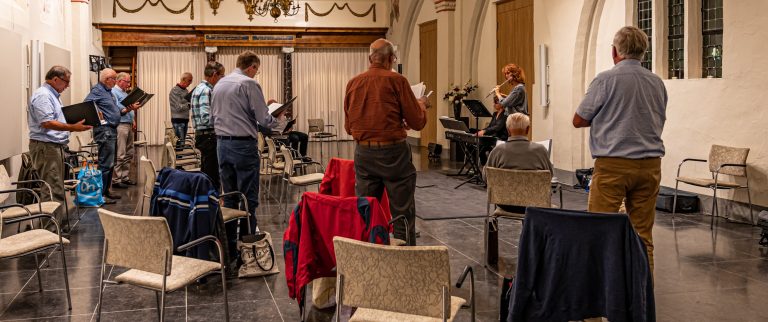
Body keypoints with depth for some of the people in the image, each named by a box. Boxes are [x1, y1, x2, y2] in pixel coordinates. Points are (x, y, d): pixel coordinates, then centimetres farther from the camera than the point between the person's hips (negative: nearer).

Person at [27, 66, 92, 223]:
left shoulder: (52, 95, 20)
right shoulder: (43, 95, -14)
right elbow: (47, 123, -25)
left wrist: (73, 126, 15)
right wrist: (72, 127, -26)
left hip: (55, 145, 11)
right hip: (45, 147, -11)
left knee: (57, 188, 13)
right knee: (52, 191, -11)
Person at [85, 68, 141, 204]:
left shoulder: (108, 91, 19)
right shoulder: (97, 90, -10)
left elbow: (116, 110, 19)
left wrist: (127, 109, 5)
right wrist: (97, 113, -30)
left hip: (112, 130, 10)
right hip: (104, 130, -10)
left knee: (110, 164, 15)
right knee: (105, 164, -10)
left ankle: (107, 191, 24)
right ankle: (100, 194, -7)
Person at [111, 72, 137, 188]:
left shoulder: (125, 93, 21)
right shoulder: (113, 92, -8)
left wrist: (133, 120, 14)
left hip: (128, 125, 10)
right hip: (120, 125, -10)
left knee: (129, 154, 12)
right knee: (120, 155, -9)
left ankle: (125, 177, 19)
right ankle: (116, 180, -6)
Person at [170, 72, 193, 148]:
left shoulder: (185, 90, 14)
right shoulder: (175, 91, -10)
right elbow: (178, 107, -16)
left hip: (185, 120, 8)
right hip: (178, 120, -8)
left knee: (182, 142, 9)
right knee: (180, 143, -11)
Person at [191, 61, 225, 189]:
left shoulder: (199, 88, 15)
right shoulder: (206, 91, -17)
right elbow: (206, 118, -25)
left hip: (202, 135, 11)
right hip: (208, 136, -11)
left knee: (206, 174, 17)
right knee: (212, 178, -7)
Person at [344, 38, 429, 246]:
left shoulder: (353, 83, 4)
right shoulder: (397, 81, -9)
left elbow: (348, 126, 12)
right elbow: (417, 122, -6)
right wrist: (421, 104, 14)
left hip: (363, 153, 4)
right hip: (393, 152, -4)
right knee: (402, 214, 3)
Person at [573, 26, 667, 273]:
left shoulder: (606, 80, -7)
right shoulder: (657, 83, 9)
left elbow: (579, 120, -1)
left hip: (612, 164, -5)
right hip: (650, 165, 5)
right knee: (643, 235, 9)